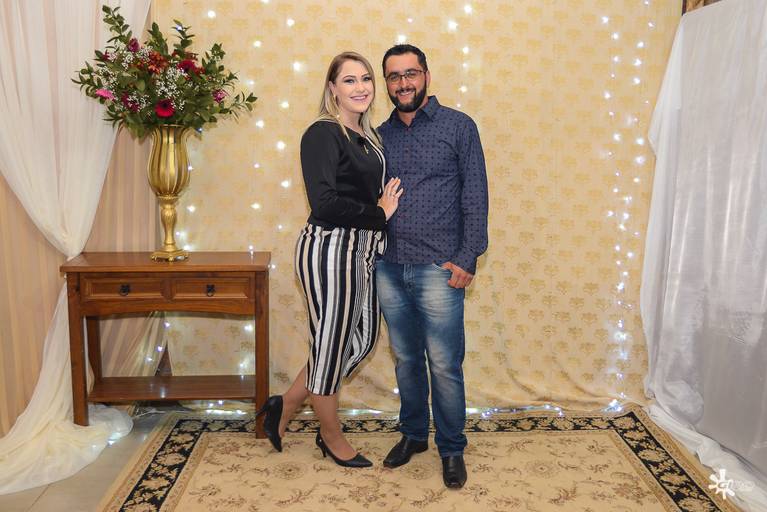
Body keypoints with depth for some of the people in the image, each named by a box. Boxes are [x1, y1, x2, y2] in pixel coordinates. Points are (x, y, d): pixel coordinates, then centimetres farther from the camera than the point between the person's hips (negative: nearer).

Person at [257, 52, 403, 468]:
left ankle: (284, 406, 32)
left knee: (363, 337, 18)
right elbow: (326, 204, -24)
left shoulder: (367, 137, 13)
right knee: (331, 341, 6)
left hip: (360, 250, 10)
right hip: (329, 249, -10)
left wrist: (385, 206, 3)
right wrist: (379, 214, -14)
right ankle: (332, 438, 30)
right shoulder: (322, 134, -14)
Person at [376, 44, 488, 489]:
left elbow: (475, 197, -4)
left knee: (444, 365, 1)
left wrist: (467, 259, -12)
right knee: (406, 359, 15)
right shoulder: (380, 135, 12)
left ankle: (452, 449, 20)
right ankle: (413, 434, 33)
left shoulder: (458, 126, 0)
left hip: (438, 268, -4)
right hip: (389, 268, 4)